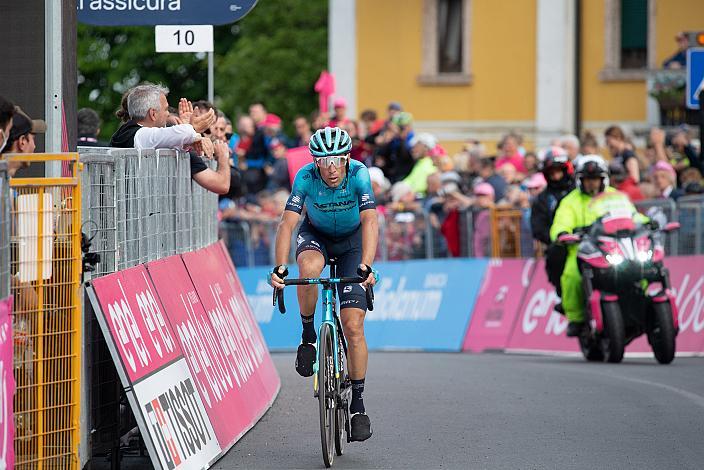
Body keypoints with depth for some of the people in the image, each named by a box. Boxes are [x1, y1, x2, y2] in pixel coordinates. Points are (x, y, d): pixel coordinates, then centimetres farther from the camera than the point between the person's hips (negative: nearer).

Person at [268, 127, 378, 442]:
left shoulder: (359, 174, -29)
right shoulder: (306, 177, -27)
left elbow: (370, 221, -38)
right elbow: (288, 223, -33)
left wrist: (366, 265, -53)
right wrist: (279, 267, -47)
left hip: (352, 240, 0)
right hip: (316, 235, 1)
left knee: (353, 326, -10)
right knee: (309, 269, -38)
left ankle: (358, 403, 1)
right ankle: (308, 334, -13)